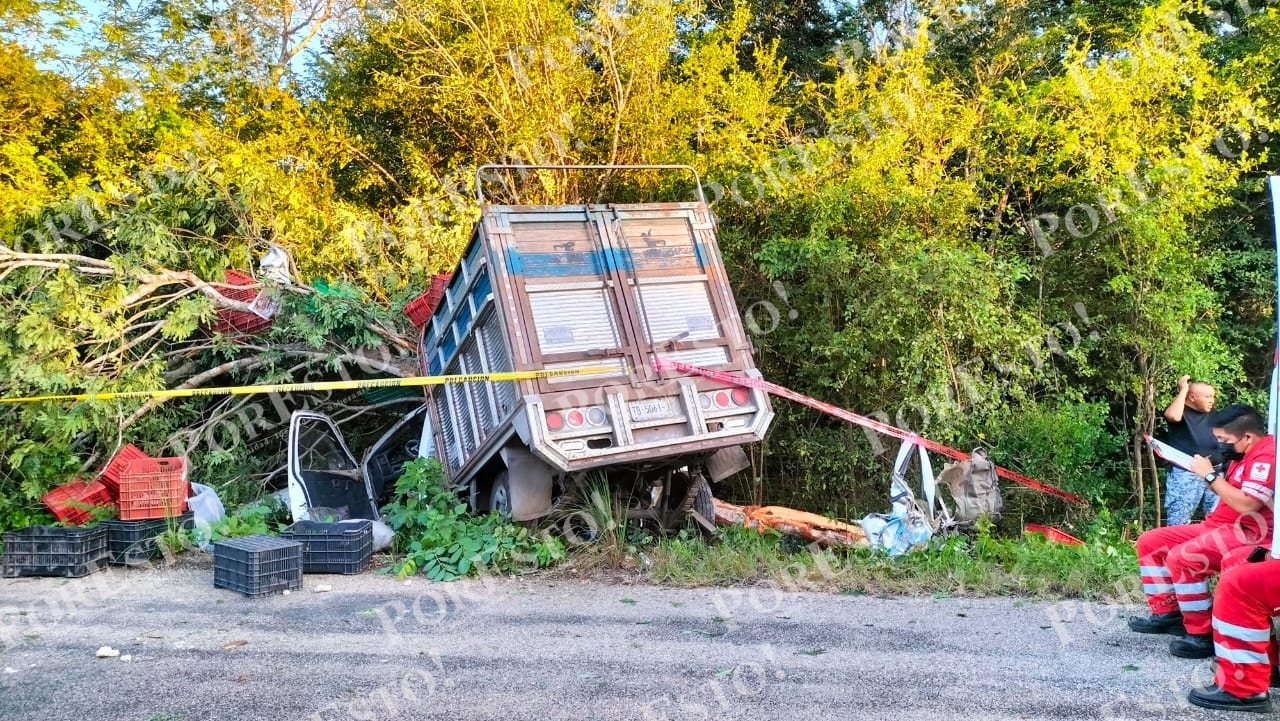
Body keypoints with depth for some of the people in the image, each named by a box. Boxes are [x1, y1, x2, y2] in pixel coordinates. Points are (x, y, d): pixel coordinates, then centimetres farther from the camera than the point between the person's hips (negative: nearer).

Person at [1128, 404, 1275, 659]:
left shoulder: (1267, 456, -18)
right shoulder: (1247, 454, 14)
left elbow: (1246, 504, -27)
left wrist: (1210, 475, -19)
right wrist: (1206, 474, 3)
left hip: (1250, 533, -11)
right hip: (1223, 527, 11)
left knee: (1182, 557, -31)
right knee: (1150, 542, 8)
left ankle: (1202, 635, -21)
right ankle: (1167, 613, 8)